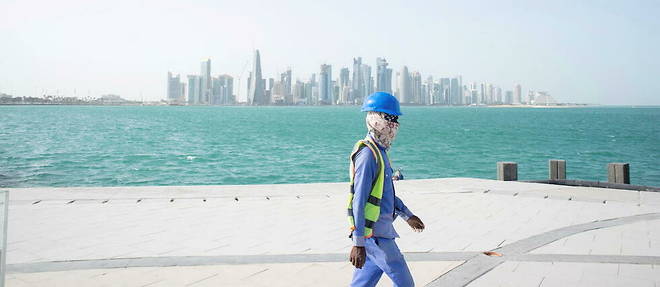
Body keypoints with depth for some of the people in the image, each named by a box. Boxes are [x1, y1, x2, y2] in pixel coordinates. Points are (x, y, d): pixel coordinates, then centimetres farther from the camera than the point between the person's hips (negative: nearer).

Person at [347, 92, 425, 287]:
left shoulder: (379, 151, 14)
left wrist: (407, 215, 30)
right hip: (373, 232, -10)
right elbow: (359, 201, -22)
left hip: (379, 229, 10)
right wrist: (358, 243, -25)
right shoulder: (367, 154, -18)